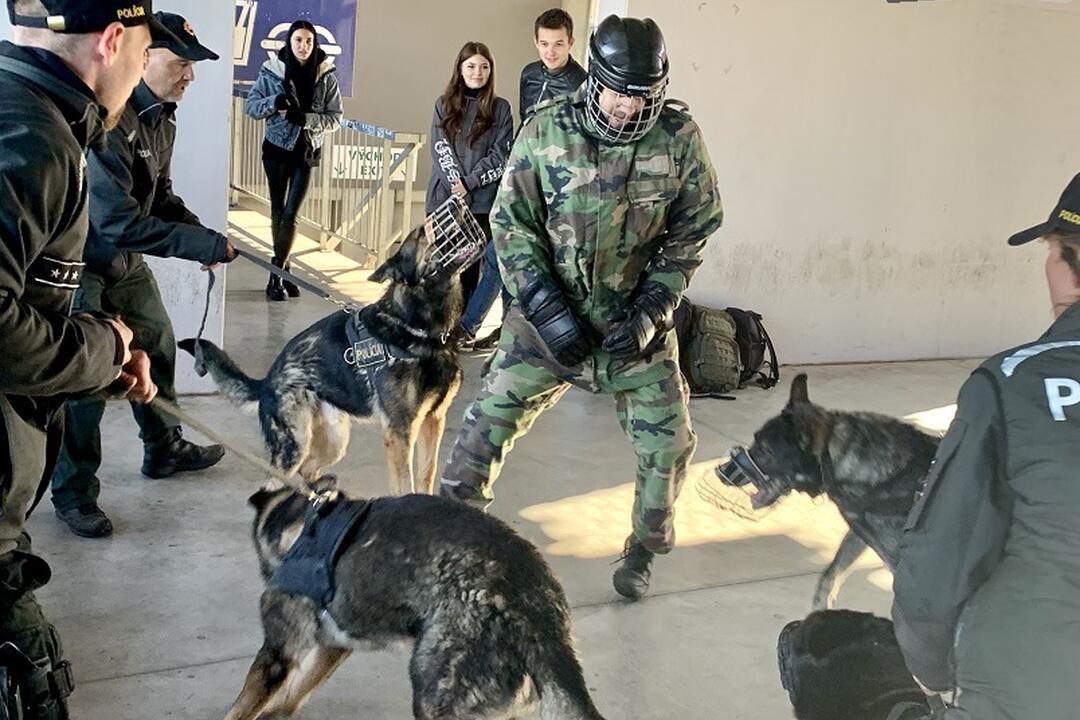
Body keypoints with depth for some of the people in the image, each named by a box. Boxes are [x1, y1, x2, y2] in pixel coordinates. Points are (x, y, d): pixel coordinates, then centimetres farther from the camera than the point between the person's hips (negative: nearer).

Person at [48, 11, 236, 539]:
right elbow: (119, 223, -32)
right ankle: (73, 494, 12)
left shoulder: (160, 115, 0)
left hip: (125, 260, 9)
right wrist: (205, 247, -29)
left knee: (157, 346, 18)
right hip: (82, 263, -9)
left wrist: (203, 233, -8)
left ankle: (164, 450, 38)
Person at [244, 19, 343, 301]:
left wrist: (305, 118, -22)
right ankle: (282, 271, 16)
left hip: (307, 152, 0)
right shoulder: (271, 71, -6)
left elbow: (335, 118, -5)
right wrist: (273, 103, -22)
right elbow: (250, 105, -1)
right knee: (278, 211, 6)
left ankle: (276, 276, 0)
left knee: (290, 215, -6)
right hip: (277, 149, 0)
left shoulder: (326, 76, -6)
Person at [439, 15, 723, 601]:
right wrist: (545, 306, -15)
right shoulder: (545, 131, -11)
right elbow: (511, 223, -6)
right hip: (549, 314, -1)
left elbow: (692, 231, -2)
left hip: (636, 321, 1)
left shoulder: (679, 139, -10)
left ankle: (643, 552, 28)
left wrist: (651, 310, -11)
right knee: (488, 422, -1)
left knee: (668, 443, 4)